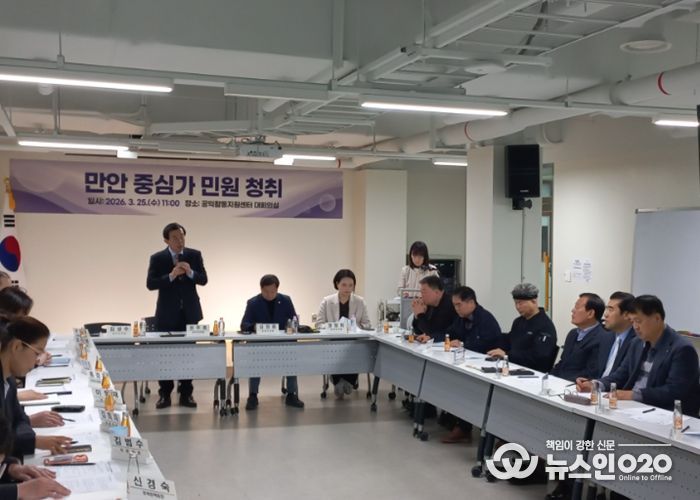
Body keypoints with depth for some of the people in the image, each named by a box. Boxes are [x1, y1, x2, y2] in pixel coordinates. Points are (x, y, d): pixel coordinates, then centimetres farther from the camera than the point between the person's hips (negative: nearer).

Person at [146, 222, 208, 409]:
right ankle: (164, 394, 12)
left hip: (189, 312, 2)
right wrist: (171, 276, -23)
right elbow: (150, 284, -10)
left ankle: (186, 394, 13)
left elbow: (203, 280, -1)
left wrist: (190, 272, -20)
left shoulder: (194, 255, 2)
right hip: (167, 313, -1)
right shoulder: (157, 258, -3)